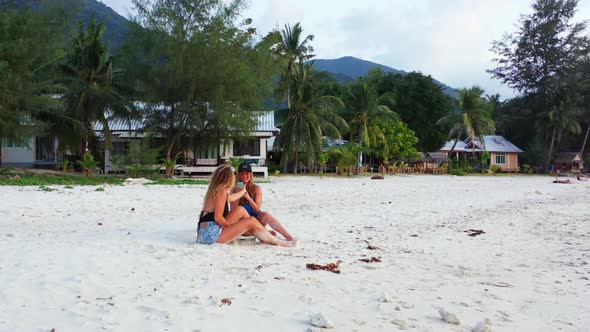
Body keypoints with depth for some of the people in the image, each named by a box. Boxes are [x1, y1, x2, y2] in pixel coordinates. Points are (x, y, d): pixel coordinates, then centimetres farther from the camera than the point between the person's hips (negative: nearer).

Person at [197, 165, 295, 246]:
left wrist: (243, 191, 53)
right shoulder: (222, 191, -12)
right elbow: (218, 218, -19)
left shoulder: (214, 190, 15)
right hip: (212, 233, -10)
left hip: (205, 231, 10)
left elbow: (231, 198, 36)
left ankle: (262, 236, 14)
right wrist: (231, 228, -5)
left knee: (240, 211, 12)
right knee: (251, 222, -11)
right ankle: (276, 241, 3)